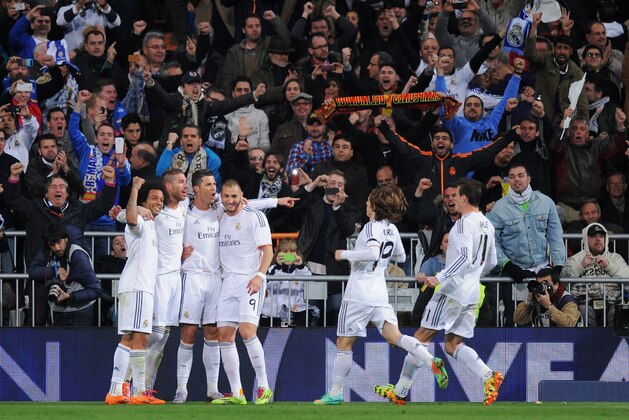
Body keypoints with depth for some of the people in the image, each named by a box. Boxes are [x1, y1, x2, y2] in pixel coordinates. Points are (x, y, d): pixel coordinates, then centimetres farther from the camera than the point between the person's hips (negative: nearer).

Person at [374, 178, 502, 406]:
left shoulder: (464, 224, -13)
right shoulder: (487, 225, 14)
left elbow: (464, 258, -25)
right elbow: (490, 262, 22)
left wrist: (439, 278, -26)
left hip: (453, 291, -8)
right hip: (472, 295, 8)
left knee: (421, 337, -1)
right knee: (453, 344, 8)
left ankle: (400, 392, 3)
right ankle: (489, 376, -14)